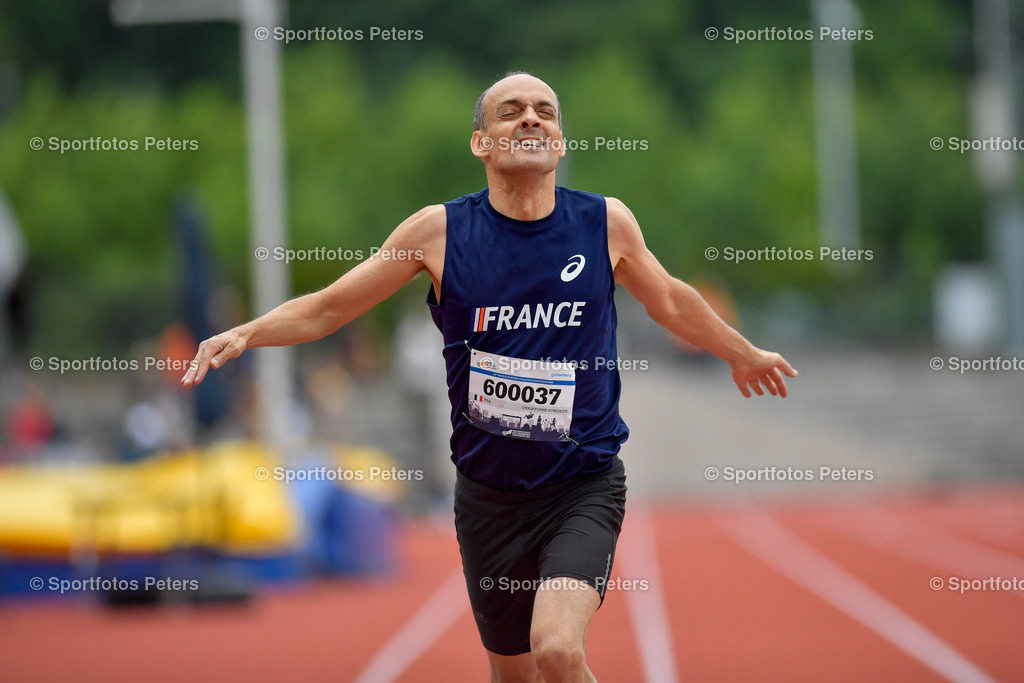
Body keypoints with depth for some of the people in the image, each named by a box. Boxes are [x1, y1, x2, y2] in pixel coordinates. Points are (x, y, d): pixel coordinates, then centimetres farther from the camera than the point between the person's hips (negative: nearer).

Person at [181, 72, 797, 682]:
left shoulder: (607, 224, -2)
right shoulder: (440, 231, -5)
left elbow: (670, 302, 18)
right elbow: (326, 309, 3)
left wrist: (743, 354, 32)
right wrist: (244, 334, -14)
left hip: (584, 485, -2)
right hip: (490, 490, 2)